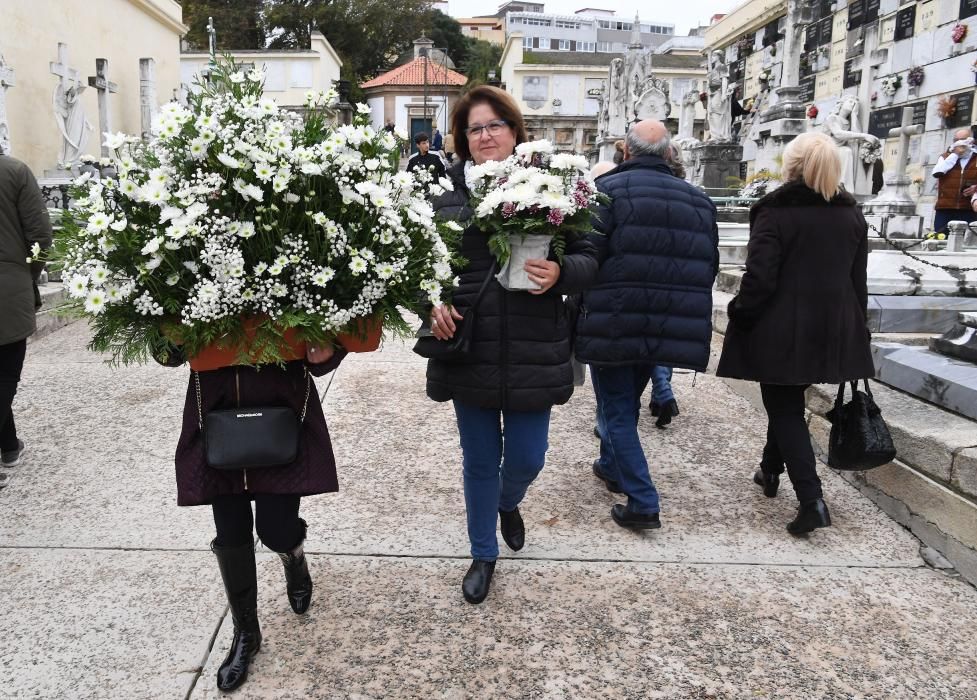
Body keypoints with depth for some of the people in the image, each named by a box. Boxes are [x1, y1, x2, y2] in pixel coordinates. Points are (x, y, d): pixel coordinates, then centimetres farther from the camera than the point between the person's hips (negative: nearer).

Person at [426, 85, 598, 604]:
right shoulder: (446, 189, 1)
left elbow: (588, 258, 1)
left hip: (533, 354, 0)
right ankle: (483, 555, 36)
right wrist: (432, 303, -11)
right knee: (479, 460, 13)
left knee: (527, 457, 10)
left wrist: (561, 273, -20)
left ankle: (508, 504, 48)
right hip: (468, 349, 0)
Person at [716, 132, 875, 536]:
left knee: (785, 409, 3)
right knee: (787, 401, 23)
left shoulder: (774, 212, -13)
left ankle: (811, 499, -8)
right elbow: (858, 280, 11)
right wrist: (853, 329, 19)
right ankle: (770, 471, 39)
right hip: (832, 330, 6)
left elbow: (759, 278, -17)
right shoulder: (851, 215, 6)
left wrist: (740, 317, -4)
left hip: (782, 330, -6)